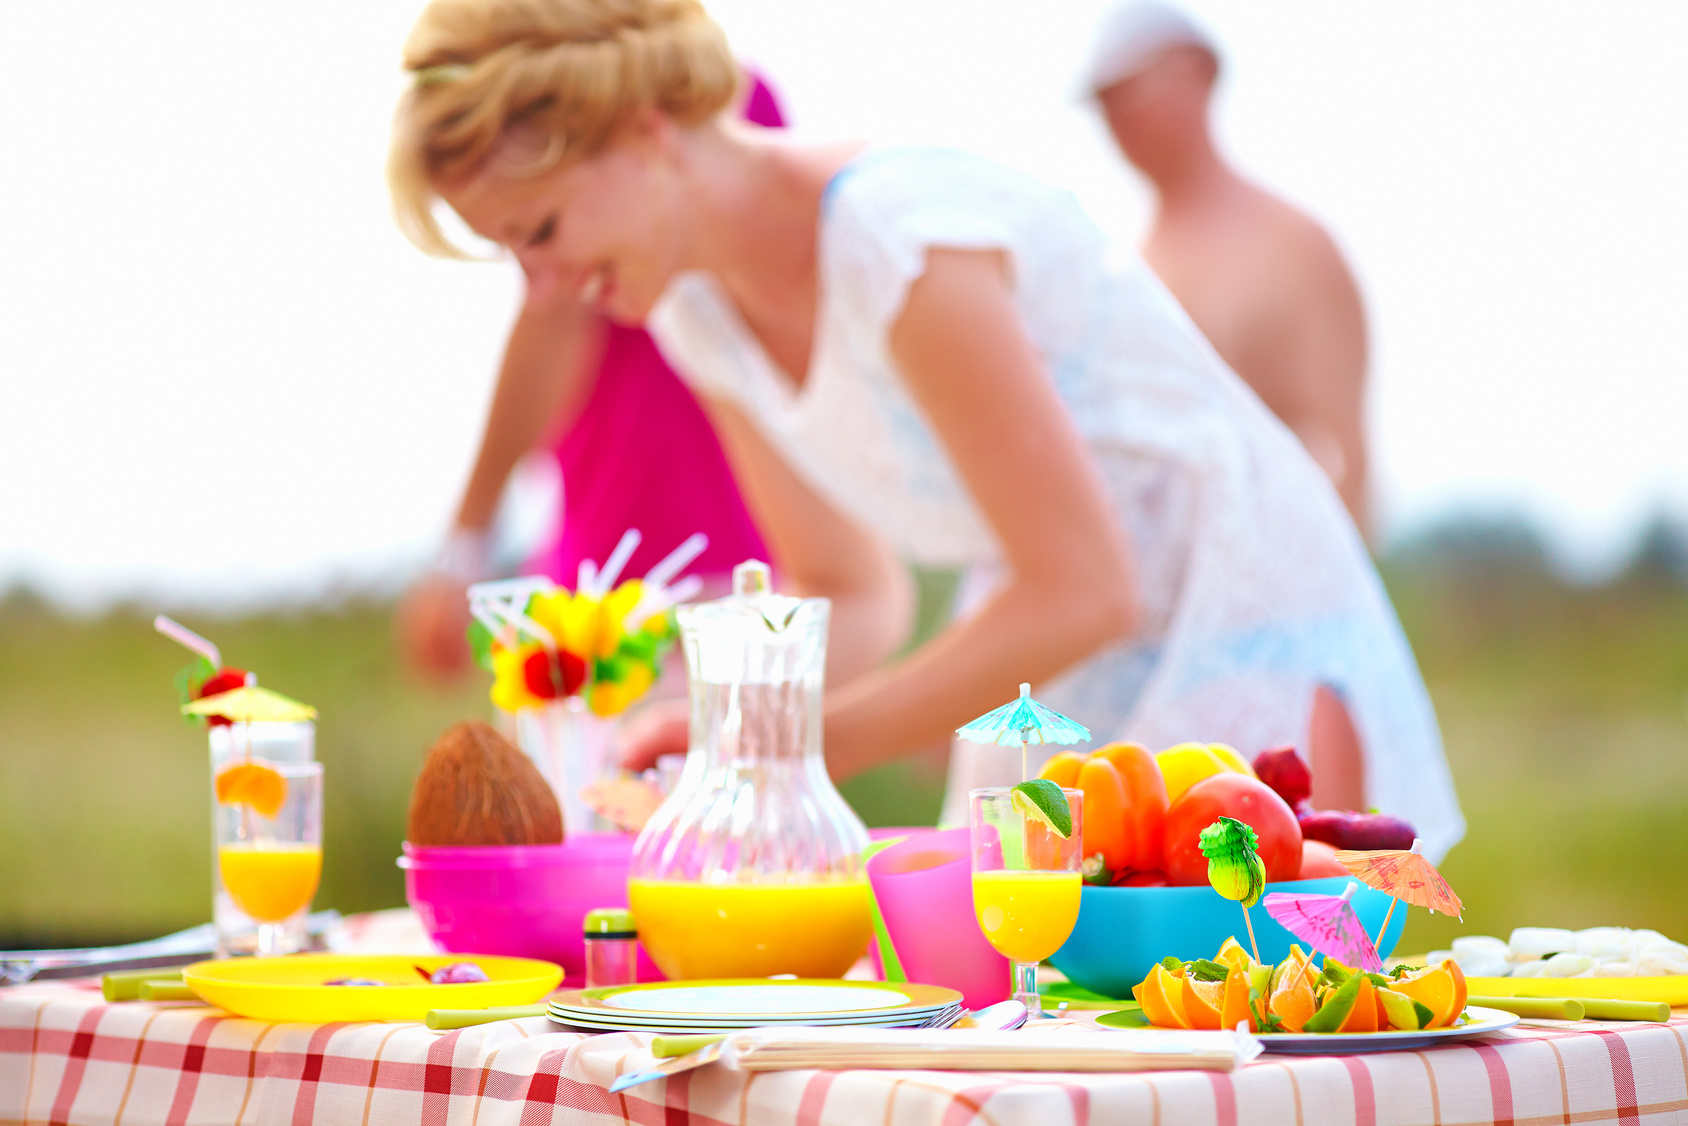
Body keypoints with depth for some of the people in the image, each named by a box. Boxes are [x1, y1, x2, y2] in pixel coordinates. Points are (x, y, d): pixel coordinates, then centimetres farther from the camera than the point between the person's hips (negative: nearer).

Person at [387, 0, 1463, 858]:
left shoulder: (900, 238, -26)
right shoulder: (698, 306, 0)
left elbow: (1088, 589, -26)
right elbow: (850, 593, 10)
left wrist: (809, 747, -23)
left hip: (1245, 647, -8)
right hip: (1052, 691, 8)